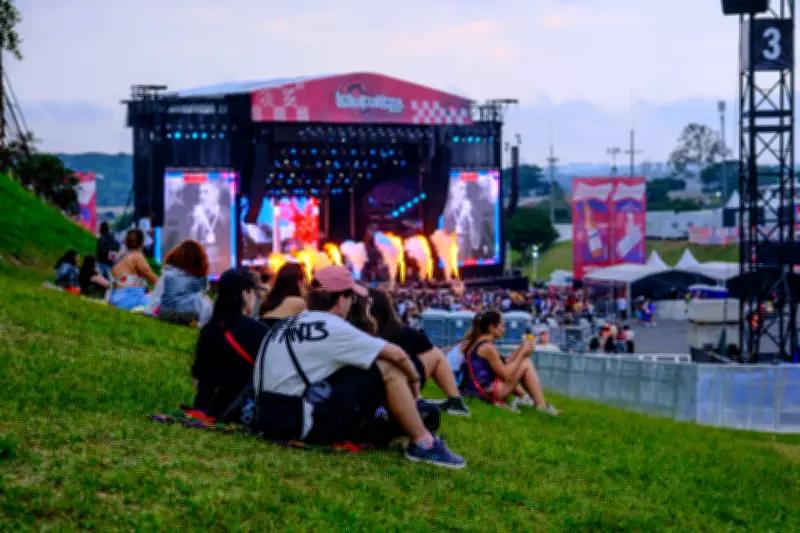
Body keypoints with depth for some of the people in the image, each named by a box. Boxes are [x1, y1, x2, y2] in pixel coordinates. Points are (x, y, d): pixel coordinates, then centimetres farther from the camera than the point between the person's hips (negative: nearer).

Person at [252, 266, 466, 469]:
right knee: (388, 370, -5)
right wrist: (413, 379, 15)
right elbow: (396, 354, -5)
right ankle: (424, 444, 3)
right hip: (301, 426, -9)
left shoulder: (286, 325, 14)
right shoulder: (332, 327, -9)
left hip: (271, 419, 9)